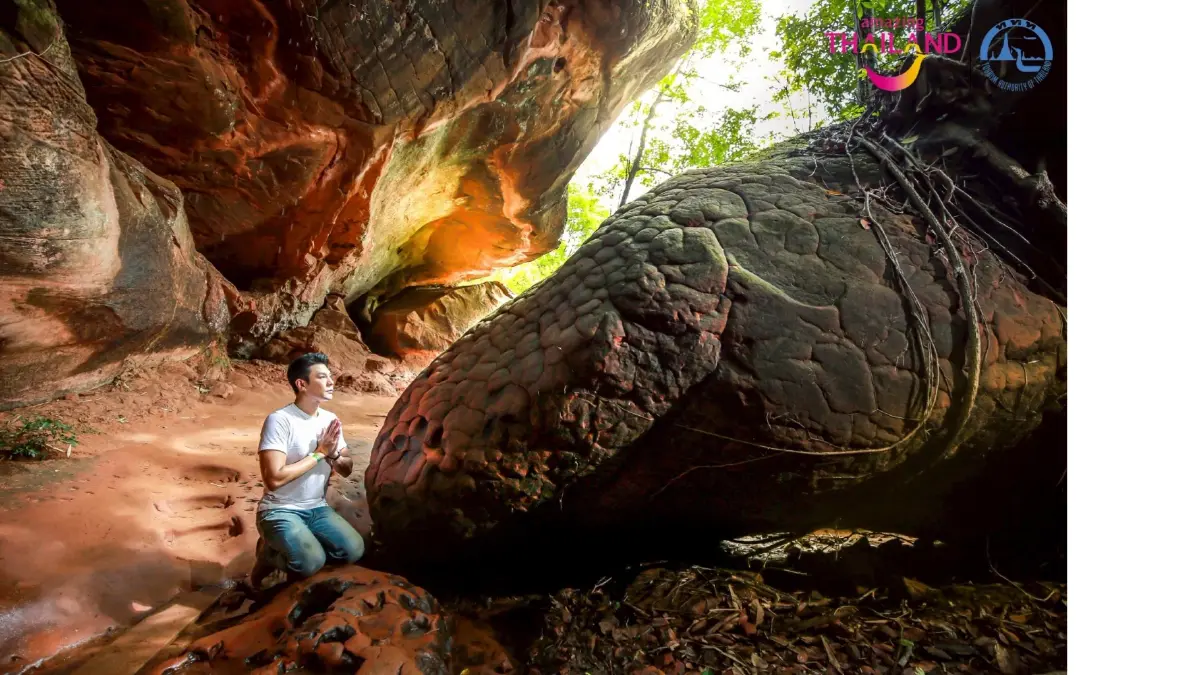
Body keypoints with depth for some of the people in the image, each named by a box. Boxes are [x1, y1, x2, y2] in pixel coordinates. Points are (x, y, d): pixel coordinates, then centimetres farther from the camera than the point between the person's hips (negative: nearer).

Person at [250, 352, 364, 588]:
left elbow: (347, 469, 8)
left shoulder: (330, 419, 3)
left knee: (354, 550, -16)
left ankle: (296, 551, 11)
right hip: (280, 511, -6)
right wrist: (319, 453, -18)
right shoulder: (279, 420, -18)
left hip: (317, 509, 6)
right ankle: (269, 554, 5)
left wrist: (332, 454, -14)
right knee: (311, 561, -29)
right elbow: (274, 478, -25)